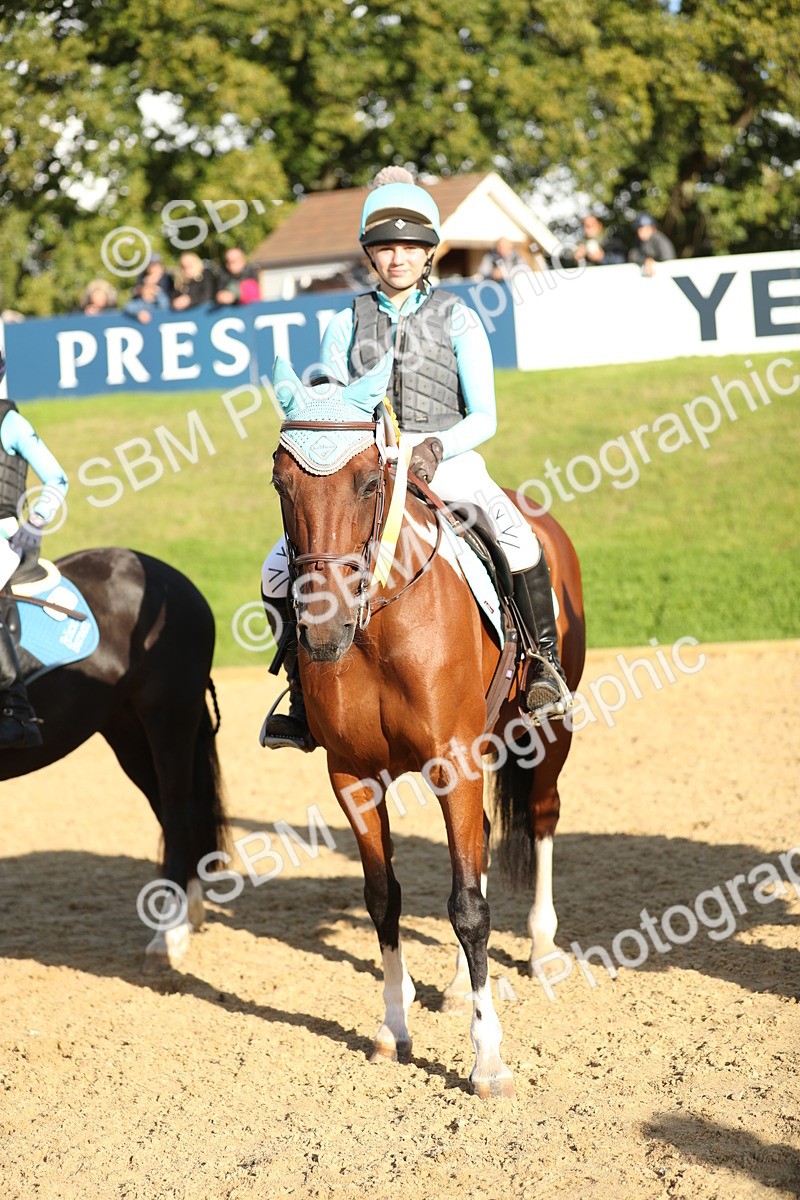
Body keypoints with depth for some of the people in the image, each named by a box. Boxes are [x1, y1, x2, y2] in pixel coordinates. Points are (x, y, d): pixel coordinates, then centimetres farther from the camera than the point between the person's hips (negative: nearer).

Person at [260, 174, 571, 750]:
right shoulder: (347, 326, 10)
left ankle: (544, 665, -12)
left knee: (520, 544, -32)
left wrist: (436, 446, -21)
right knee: (280, 569, -14)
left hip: (449, 463, -2)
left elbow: (484, 417, -2)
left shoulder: (457, 319, 4)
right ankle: (304, 701, 2)